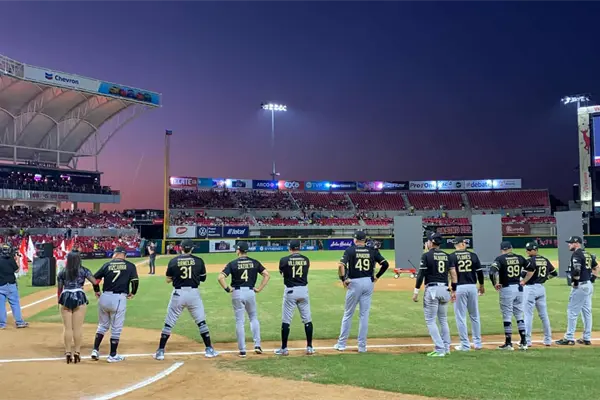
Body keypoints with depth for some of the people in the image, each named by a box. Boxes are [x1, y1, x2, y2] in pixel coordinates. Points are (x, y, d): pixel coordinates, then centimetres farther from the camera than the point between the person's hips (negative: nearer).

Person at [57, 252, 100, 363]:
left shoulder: (62, 272, 11)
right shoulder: (83, 270, 6)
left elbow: (60, 288, 8)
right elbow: (95, 282, -3)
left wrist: (60, 301, 17)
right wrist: (97, 291, 14)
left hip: (65, 297, 2)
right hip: (79, 297, -2)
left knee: (67, 327, 5)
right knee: (78, 327, 1)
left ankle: (68, 353, 8)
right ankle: (77, 352, 3)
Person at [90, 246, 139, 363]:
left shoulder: (107, 265, 8)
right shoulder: (130, 266, 2)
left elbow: (95, 278, 4)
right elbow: (135, 281, -8)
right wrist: (133, 293, 10)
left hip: (104, 297, 3)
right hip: (119, 299, -3)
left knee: (102, 325, 22)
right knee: (116, 328, 8)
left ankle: (95, 350, 18)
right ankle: (113, 355, 16)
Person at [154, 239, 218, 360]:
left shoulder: (173, 261, -1)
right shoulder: (199, 261, -1)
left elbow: (168, 280, 5)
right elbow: (203, 278, 8)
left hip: (178, 294, 0)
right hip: (193, 293, 0)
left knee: (169, 323, 9)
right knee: (201, 322, 11)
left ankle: (160, 351, 10)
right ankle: (209, 350, 13)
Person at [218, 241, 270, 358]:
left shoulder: (232, 264, -4)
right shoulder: (254, 262, 2)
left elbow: (220, 277, -14)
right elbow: (266, 275, -2)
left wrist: (227, 289, -3)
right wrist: (259, 288, 2)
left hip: (237, 293, -2)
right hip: (250, 292, 2)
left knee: (239, 321, 5)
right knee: (253, 318, 19)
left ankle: (242, 350, 7)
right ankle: (257, 345, 12)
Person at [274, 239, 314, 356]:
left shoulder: (284, 260, -6)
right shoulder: (306, 260, 2)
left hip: (290, 291, -2)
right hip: (303, 290, 3)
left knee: (286, 320, 5)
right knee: (307, 319, 10)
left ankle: (284, 348, 8)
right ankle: (309, 347, 14)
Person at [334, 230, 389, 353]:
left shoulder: (350, 250, -5)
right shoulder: (372, 250, 4)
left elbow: (341, 265, -18)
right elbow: (385, 264, -1)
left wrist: (343, 279, -7)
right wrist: (377, 276, 8)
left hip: (354, 283, -2)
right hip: (369, 283, 3)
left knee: (348, 314, 10)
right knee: (364, 315, 9)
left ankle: (341, 344, 17)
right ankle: (362, 346, 11)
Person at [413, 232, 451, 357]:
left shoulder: (427, 255, -7)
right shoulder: (446, 255, 10)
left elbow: (421, 274, -12)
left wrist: (416, 291, -10)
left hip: (432, 289, -6)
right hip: (444, 289, 7)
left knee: (430, 320, 0)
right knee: (443, 319, 17)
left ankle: (439, 349, -5)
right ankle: (446, 347, 21)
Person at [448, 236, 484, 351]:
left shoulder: (452, 256, -3)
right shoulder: (473, 255, 5)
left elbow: (453, 273, -12)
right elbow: (480, 271, 7)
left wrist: (454, 290, -11)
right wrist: (482, 286, 21)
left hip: (459, 288, -3)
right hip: (472, 287, 3)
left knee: (461, 317, 3)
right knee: (474, 316, 15)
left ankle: (465, 345, 5)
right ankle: (477, 343, 21)